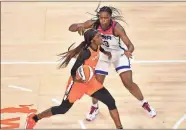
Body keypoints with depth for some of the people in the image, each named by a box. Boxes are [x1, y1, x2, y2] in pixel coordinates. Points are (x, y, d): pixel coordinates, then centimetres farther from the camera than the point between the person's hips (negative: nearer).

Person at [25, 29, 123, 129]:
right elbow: (73, 71, -29)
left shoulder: (97, 47, -8)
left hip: (91, 82, 7)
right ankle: (34, 118, 25)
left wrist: (105, 52, 13)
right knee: (63, 109, 7)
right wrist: (77, 79, -46)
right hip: (78, 83, -7)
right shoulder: (86, 52, -31)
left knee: (111, 102, -5)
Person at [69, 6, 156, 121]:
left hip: (119, 54, -2)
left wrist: (128, 51, -64)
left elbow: (130, 45, -41)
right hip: (103, 55, 2)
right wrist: (78, 26, -47)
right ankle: (94, 107, 30)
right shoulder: (94, 24, -27)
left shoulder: (116, 27, -35)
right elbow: (71, 28, -25)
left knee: (128, 83, -6)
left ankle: (144, 103, 19)